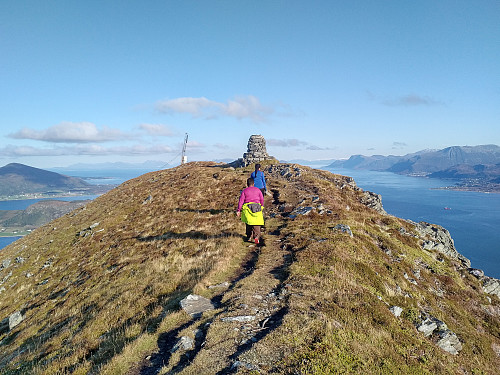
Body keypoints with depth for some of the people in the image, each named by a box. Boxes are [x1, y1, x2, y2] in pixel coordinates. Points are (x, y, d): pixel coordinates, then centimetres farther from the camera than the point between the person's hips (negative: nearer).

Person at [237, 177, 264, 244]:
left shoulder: (244, 191, 6)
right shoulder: (258, 190, 11)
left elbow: (241, 201, -1)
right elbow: (262, 199, 10)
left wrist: (238, 210, -2)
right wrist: (261, 207, 25)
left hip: (247, 208, 0)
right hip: (257, 208, 0)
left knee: (249, 224, 13)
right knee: (256, 224, -3)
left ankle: (249, 237, 17)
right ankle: (256, 237, -20)